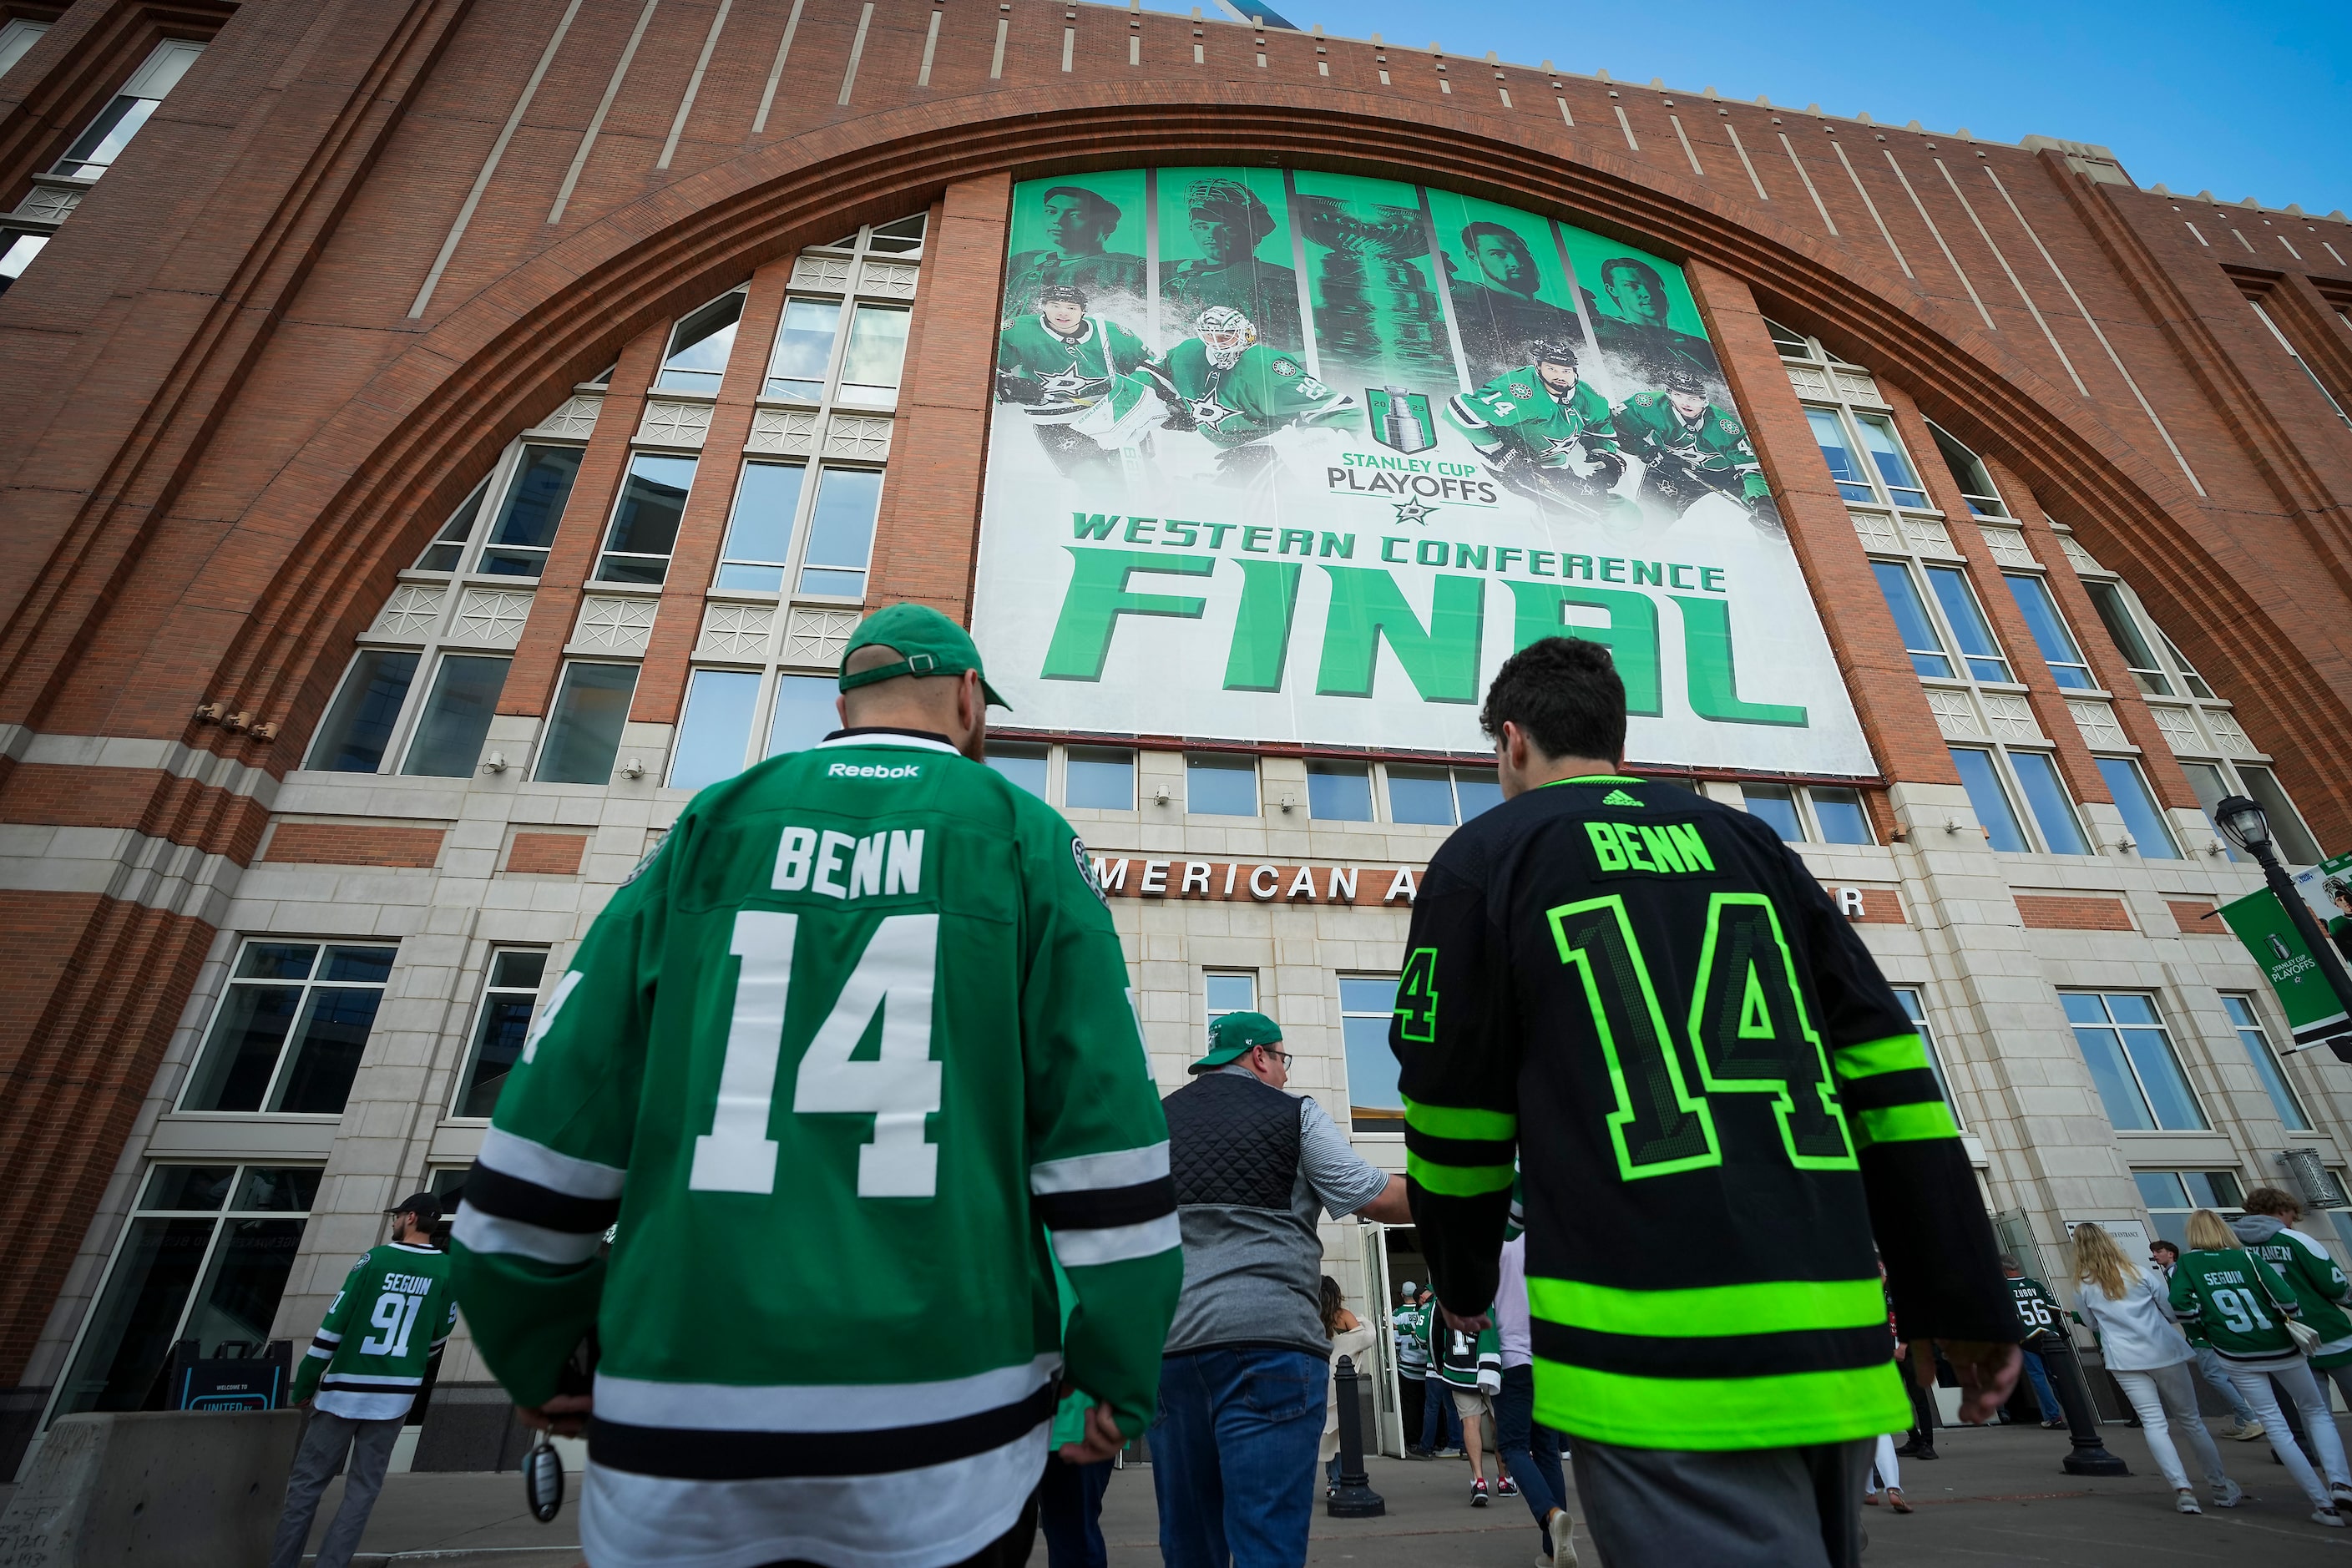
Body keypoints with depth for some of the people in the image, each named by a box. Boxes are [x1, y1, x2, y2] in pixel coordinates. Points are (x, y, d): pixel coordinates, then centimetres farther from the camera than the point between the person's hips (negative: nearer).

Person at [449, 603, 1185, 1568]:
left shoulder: (711, 826, 5)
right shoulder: (1027, 838, -2)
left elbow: (554, 1112, 4)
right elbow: (1104, 1127, -8)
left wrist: (532, 1358, 17)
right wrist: (1122, 1377, 3)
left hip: (682, 1430, 2)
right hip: (945, 1425, -1)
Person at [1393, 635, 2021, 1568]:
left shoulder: (1485, 853, -1)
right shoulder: (1748, 841, 13)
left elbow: (1453, 1110, 1)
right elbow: (1885, 1069, 9)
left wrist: (1462, 1279, 17)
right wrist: (1965, 1300, 14)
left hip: (1655, 1347, -6)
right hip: (1834, 1334, 7)